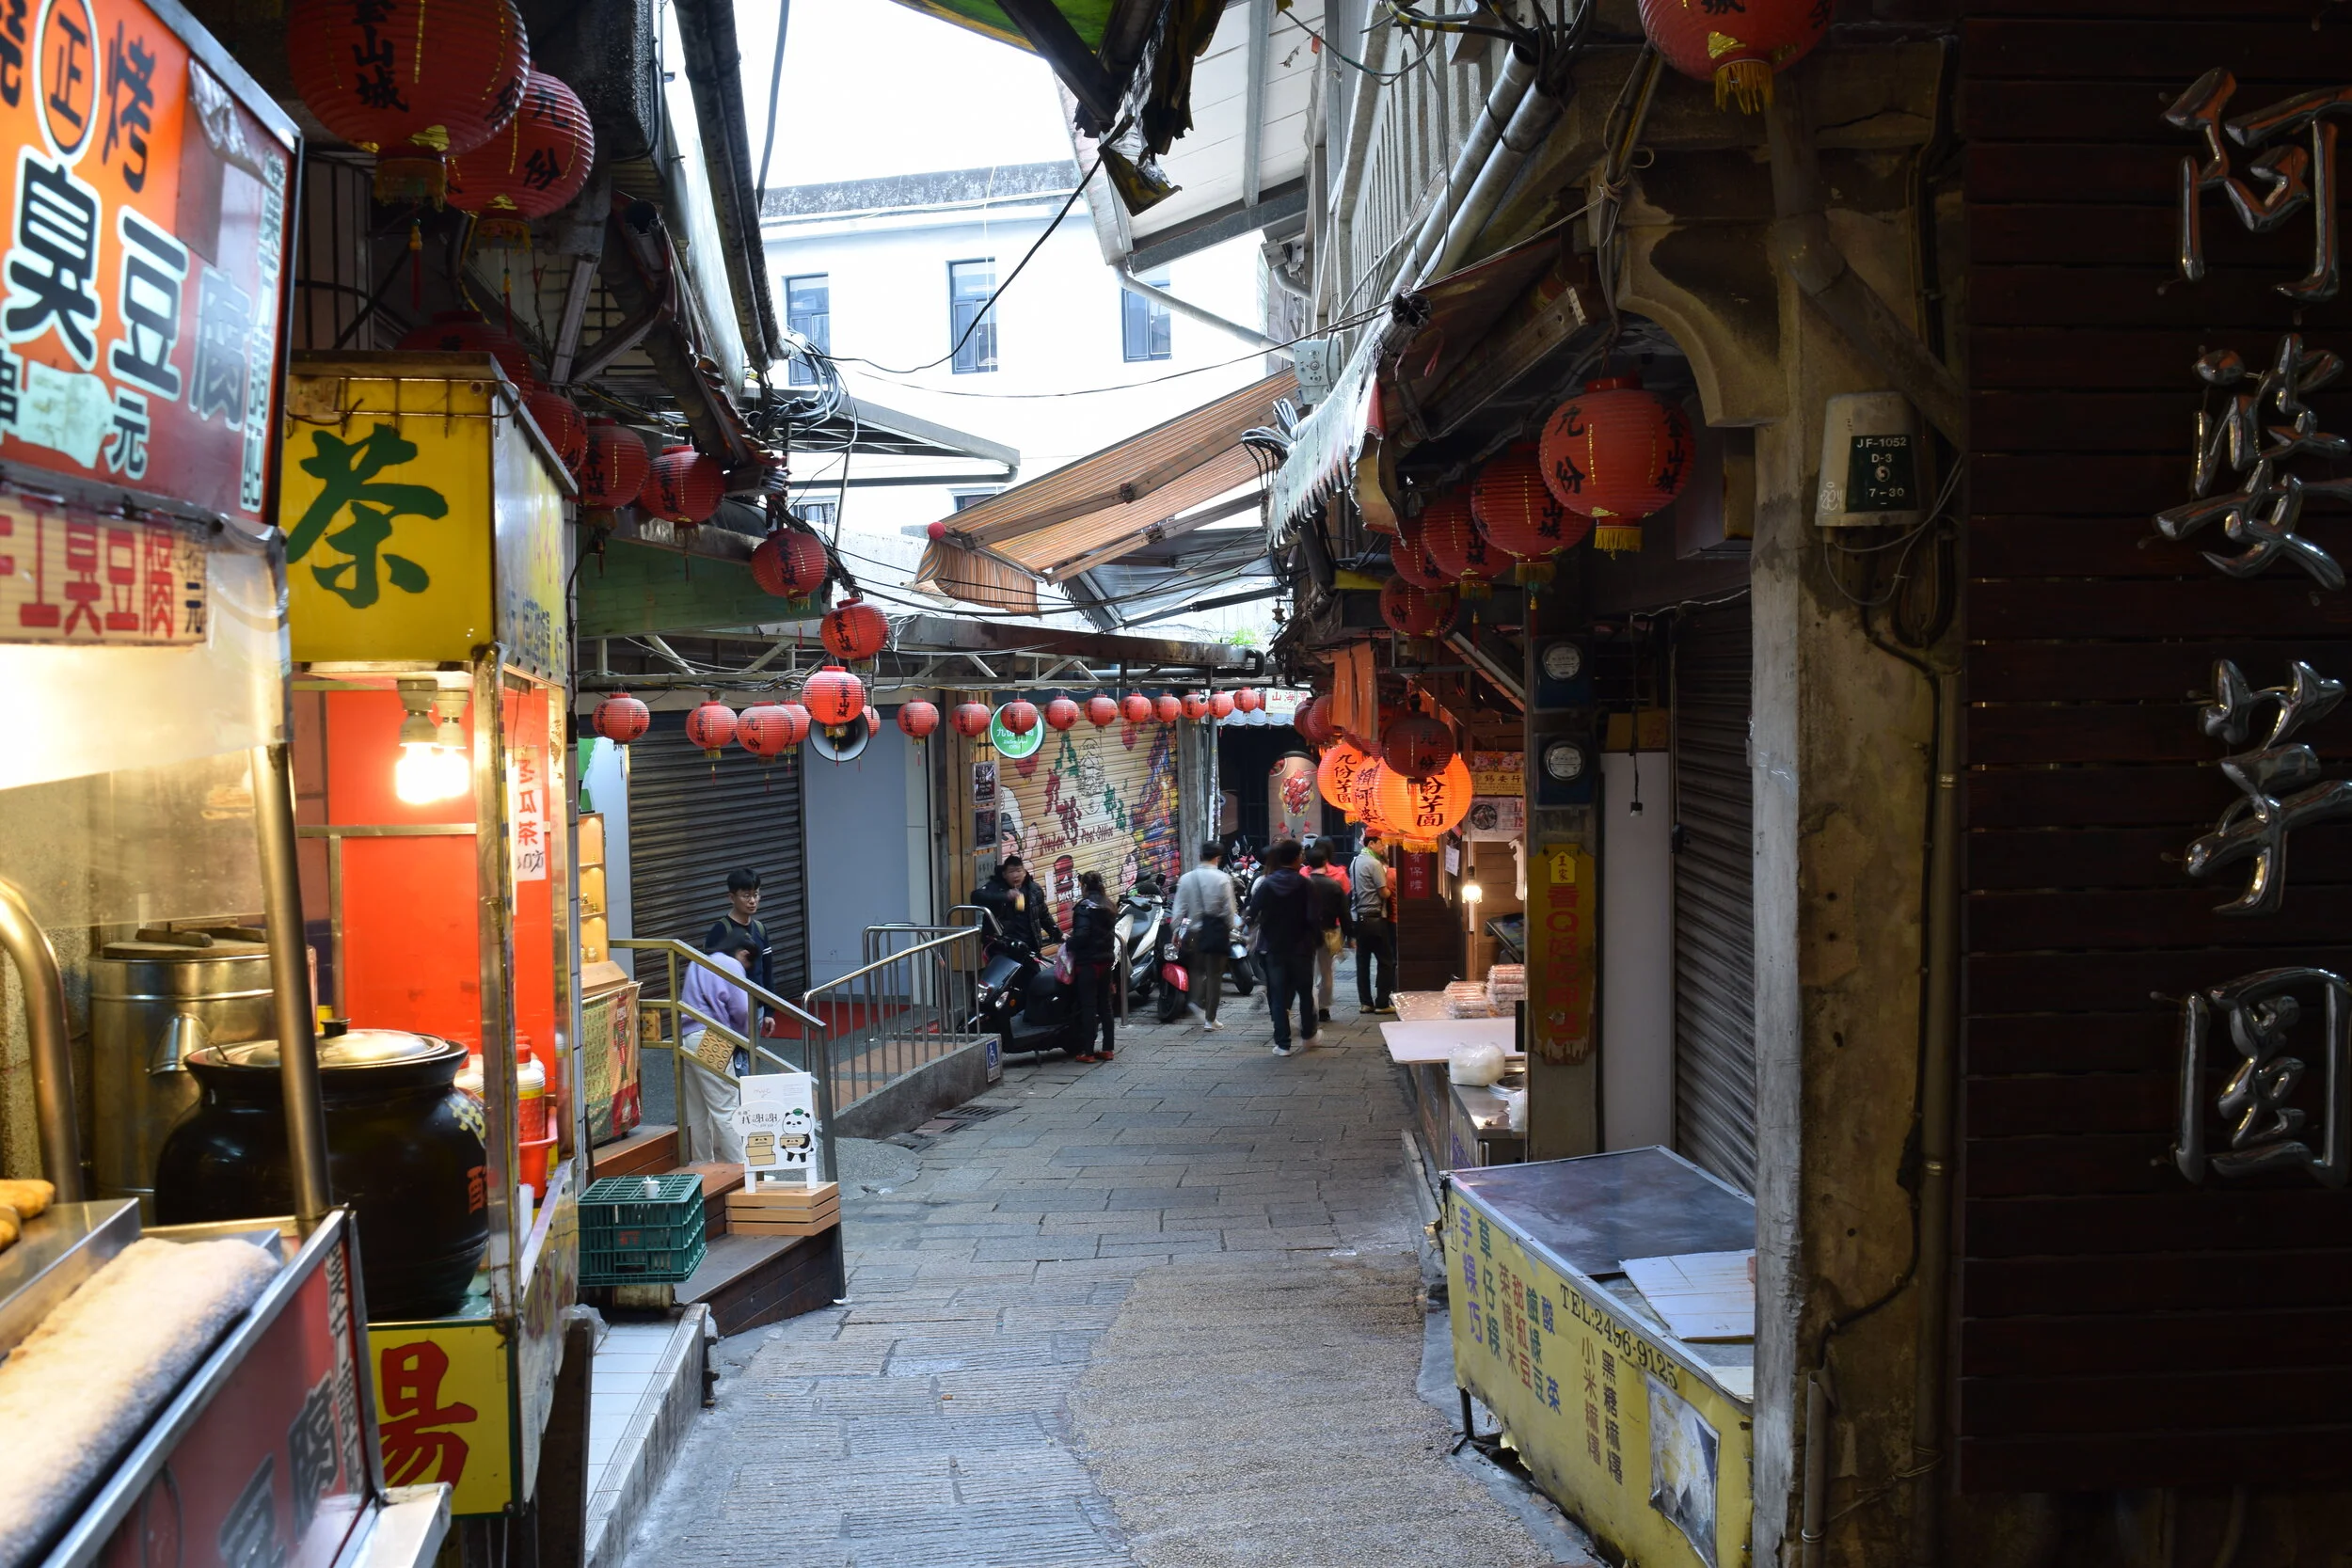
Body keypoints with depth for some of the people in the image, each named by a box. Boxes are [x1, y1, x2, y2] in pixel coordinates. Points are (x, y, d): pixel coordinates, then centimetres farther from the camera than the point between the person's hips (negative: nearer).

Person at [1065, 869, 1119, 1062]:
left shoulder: (1084, 906, -13)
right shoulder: (1108, 905, 11)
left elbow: (1081, 934, -21)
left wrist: (1069, 944, -5)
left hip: (1088, 962, -8)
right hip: (1106, 960, 8)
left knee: (1088, 1006, -4)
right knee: (1105, 1004, 11)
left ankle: (1087, 1051, -1)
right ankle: (1108, 1048, 13)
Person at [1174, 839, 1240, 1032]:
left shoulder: (1186, 878, 0)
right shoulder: (1222, 879, -10)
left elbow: (1180, 908, 2)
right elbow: (1229, 909, -8)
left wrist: (1176, 931, 8)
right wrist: (1231, 929, 5)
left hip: (1195, 930, 3)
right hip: (1217, 929, -3)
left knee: (1198, 969, 21)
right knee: (1215, 974, 5)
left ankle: (1198, 1001, -2)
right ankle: (1210, 1019, 7)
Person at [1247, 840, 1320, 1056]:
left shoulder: (1265, 884, -4)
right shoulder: (1305, 885, -11)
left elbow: (1252, 914, -4)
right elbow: (1312, 917, -16)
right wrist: (1318, 938, -2)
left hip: (1273, 947, 1)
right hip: (1300, 947, -1)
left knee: (1278, 996, 5)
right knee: (1305, 992, 18)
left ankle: (1282, 1043, 2)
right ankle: (1307, 1036, 27)